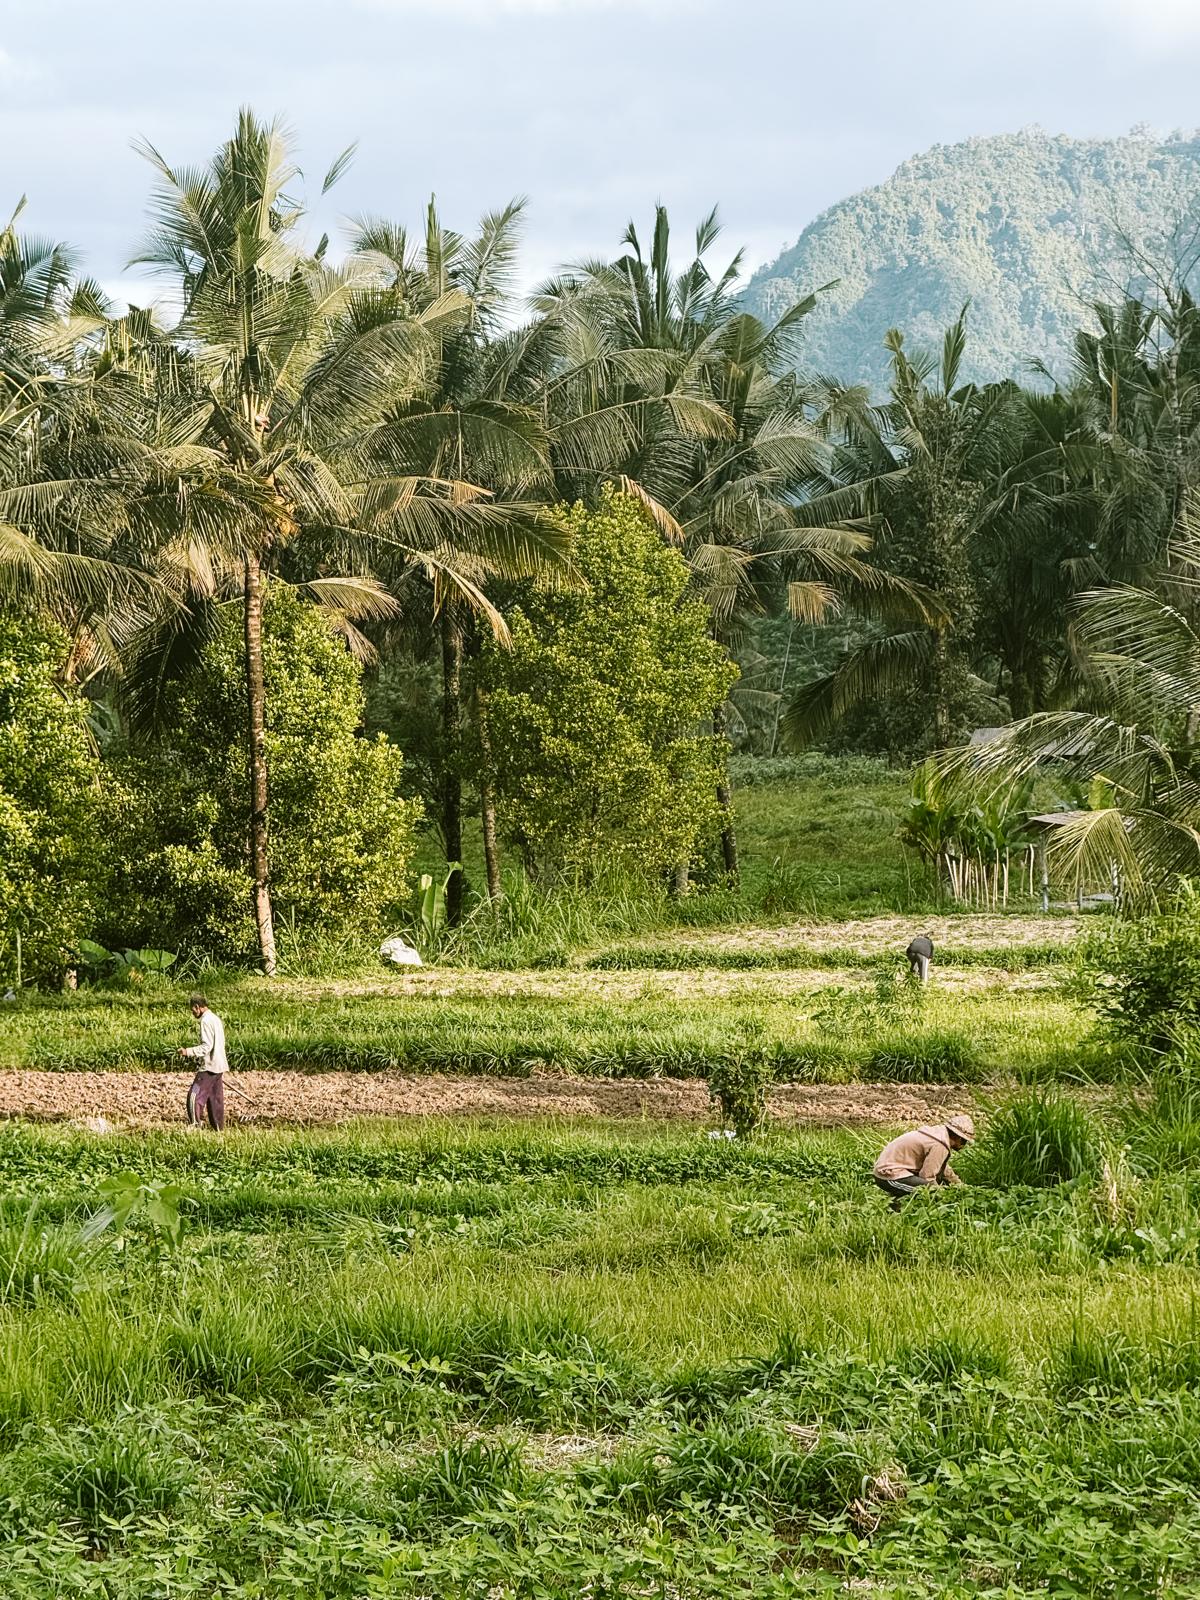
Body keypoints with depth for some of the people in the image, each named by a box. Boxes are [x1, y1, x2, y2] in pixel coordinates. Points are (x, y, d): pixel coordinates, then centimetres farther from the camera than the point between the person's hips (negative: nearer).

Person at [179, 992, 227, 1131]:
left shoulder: (206, 1021, -14)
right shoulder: (216, 1019, 16)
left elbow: (207, 1046, -21)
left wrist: (188, 1051, -20)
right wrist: (193, 1048, 25)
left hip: (209, 1067, -10)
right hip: (219, 1067, 10)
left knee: (195, 1096, -8)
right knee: (215, 1099, 11)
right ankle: (218, 1129, 13)